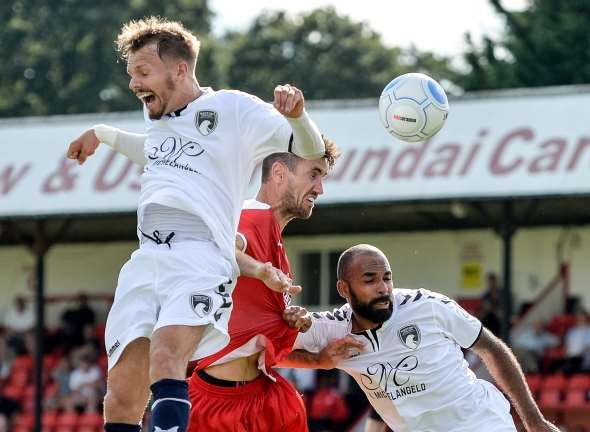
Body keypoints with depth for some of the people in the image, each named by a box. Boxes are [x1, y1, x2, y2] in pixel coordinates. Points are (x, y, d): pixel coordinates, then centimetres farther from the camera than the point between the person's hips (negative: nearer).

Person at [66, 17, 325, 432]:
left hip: (199, 258, -6)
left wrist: (296, 115, -16)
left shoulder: (232, 109, 6)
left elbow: (311, 151, 3)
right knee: (122, 399, -8)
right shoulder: (159, 115, 26)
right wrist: (103, 134, 57)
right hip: (145, 259, 6)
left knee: (166, 360, -32)